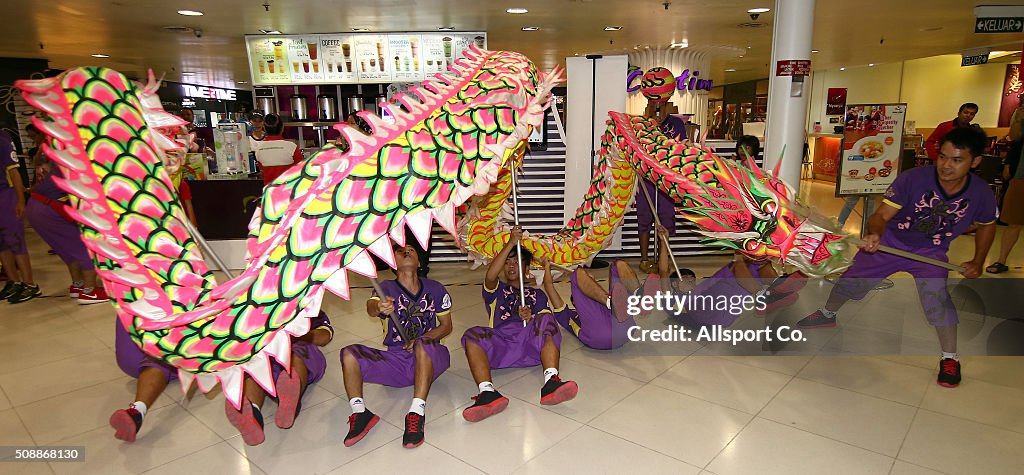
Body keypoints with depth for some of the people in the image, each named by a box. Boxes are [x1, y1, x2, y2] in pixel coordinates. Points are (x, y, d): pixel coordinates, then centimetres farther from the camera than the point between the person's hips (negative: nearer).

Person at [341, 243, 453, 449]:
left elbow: (446, 326, 10)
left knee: (423, 345, -36)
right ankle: (360, 412, -25)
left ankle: (417, 412, -38)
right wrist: (379, 308, -47)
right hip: (394, 359, 2)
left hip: (428, 360, -1)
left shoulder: (435, 289, 6)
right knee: (349, 354, -19)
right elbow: (371, 307, -19)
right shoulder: (387, 288, 3)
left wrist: (421, 339, -10)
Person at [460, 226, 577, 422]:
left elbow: (547, 321, 15)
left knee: (546, 319, -31)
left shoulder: (537, 294, 34)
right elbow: (490, 276, 4)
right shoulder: (496, 291, 31)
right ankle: (488, 393, -50)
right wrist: (511, 243, -1)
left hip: (532, 343, 0)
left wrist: (531, 318, -10)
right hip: (499, 343, 0)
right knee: (472, 335, -30)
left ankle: (551, 383, -49)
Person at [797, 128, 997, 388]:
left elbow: (987, 225, 6)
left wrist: (978, 262, 3)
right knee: (850, 280, 8)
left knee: (937, 298, -19)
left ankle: (950, 359, 5)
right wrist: (874, 234, -52)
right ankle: (828, 314, 39)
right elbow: (882, 215, -31)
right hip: (890, 242, 0)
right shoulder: (912, 178, -28)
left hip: (932, 254, 1)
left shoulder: (981, 194, -17)